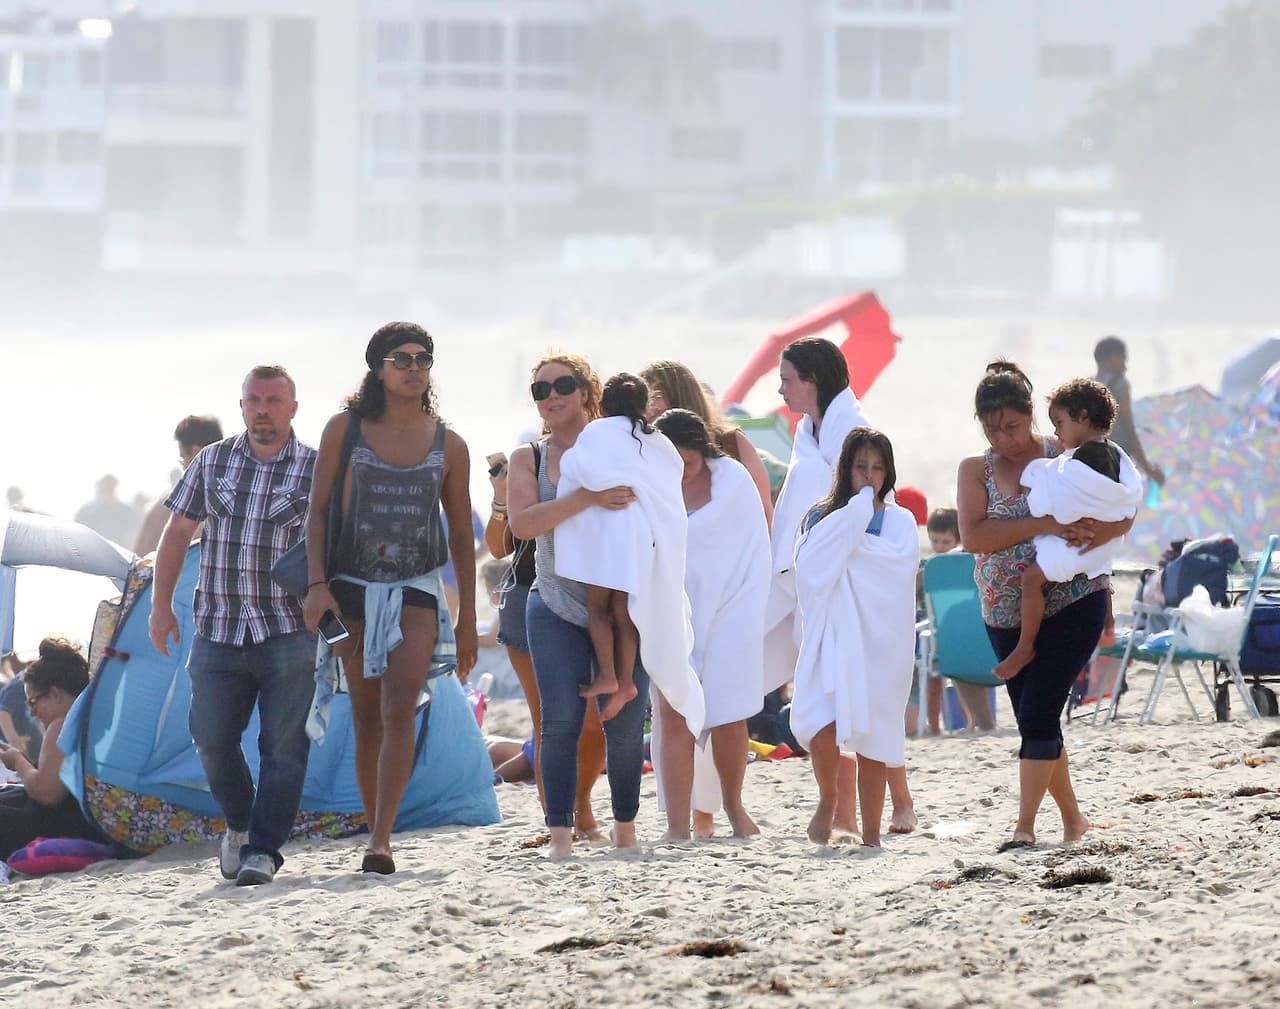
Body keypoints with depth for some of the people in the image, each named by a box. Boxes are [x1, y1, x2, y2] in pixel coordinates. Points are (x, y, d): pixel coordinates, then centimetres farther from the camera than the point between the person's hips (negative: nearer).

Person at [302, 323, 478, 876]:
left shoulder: (448, 445, 5)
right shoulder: (345, 429, 2)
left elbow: (460, 535, 11)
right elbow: (317, 509, 2)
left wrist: (468, 619, 11)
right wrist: (316, 584, -11)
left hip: (417, 589, -1)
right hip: (353, 587, 1)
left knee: (400, 709, -17)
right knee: (367, 719, 4)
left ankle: (380, 842, -25)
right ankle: (377, 832, 15)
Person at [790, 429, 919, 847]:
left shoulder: (900, 522, 9)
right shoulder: (823, 518, 9)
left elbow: (901, 566, -9)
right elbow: (812, 569, -8)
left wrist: (849, 544, -9)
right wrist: (855, 515, -8)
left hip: (880, 643, 0)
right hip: (832, 637, 0)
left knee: (872, 739, 0)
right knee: (823, 729, -17)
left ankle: (871, 835, 8)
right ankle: (828, 798, 11)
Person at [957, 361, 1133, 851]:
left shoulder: (1065, 456, -3)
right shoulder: (975, 470, 2)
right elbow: (973, 536, -13)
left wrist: (1088, 538, -24)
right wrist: (1043, 525, -23)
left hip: (1072, 603, -4)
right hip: (1007, 616, 4)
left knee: (1038, 713, -15)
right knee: (1033, 719, 8)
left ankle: (1025, 825, -15)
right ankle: (1072, 817, 23)